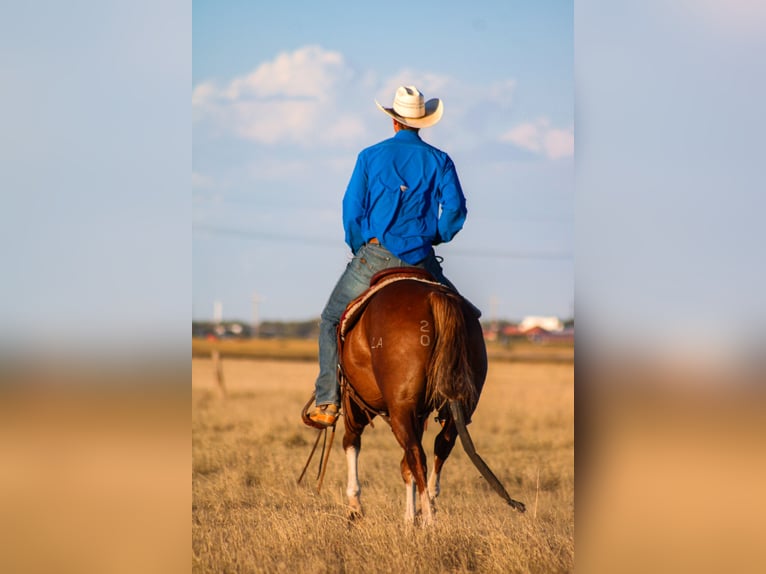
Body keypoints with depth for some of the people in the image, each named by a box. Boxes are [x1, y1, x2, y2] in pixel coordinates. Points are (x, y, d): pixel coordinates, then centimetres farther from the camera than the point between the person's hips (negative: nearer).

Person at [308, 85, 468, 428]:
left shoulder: (370, 156, 4)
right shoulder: (439, 160, 5)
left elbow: (352, 209, 1)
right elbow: (455, 207, -5)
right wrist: (437, 237, 12)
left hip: (374, 254, -1)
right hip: (420, 258, 1)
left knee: (331, 320, 13)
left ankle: (327, 405, 4)